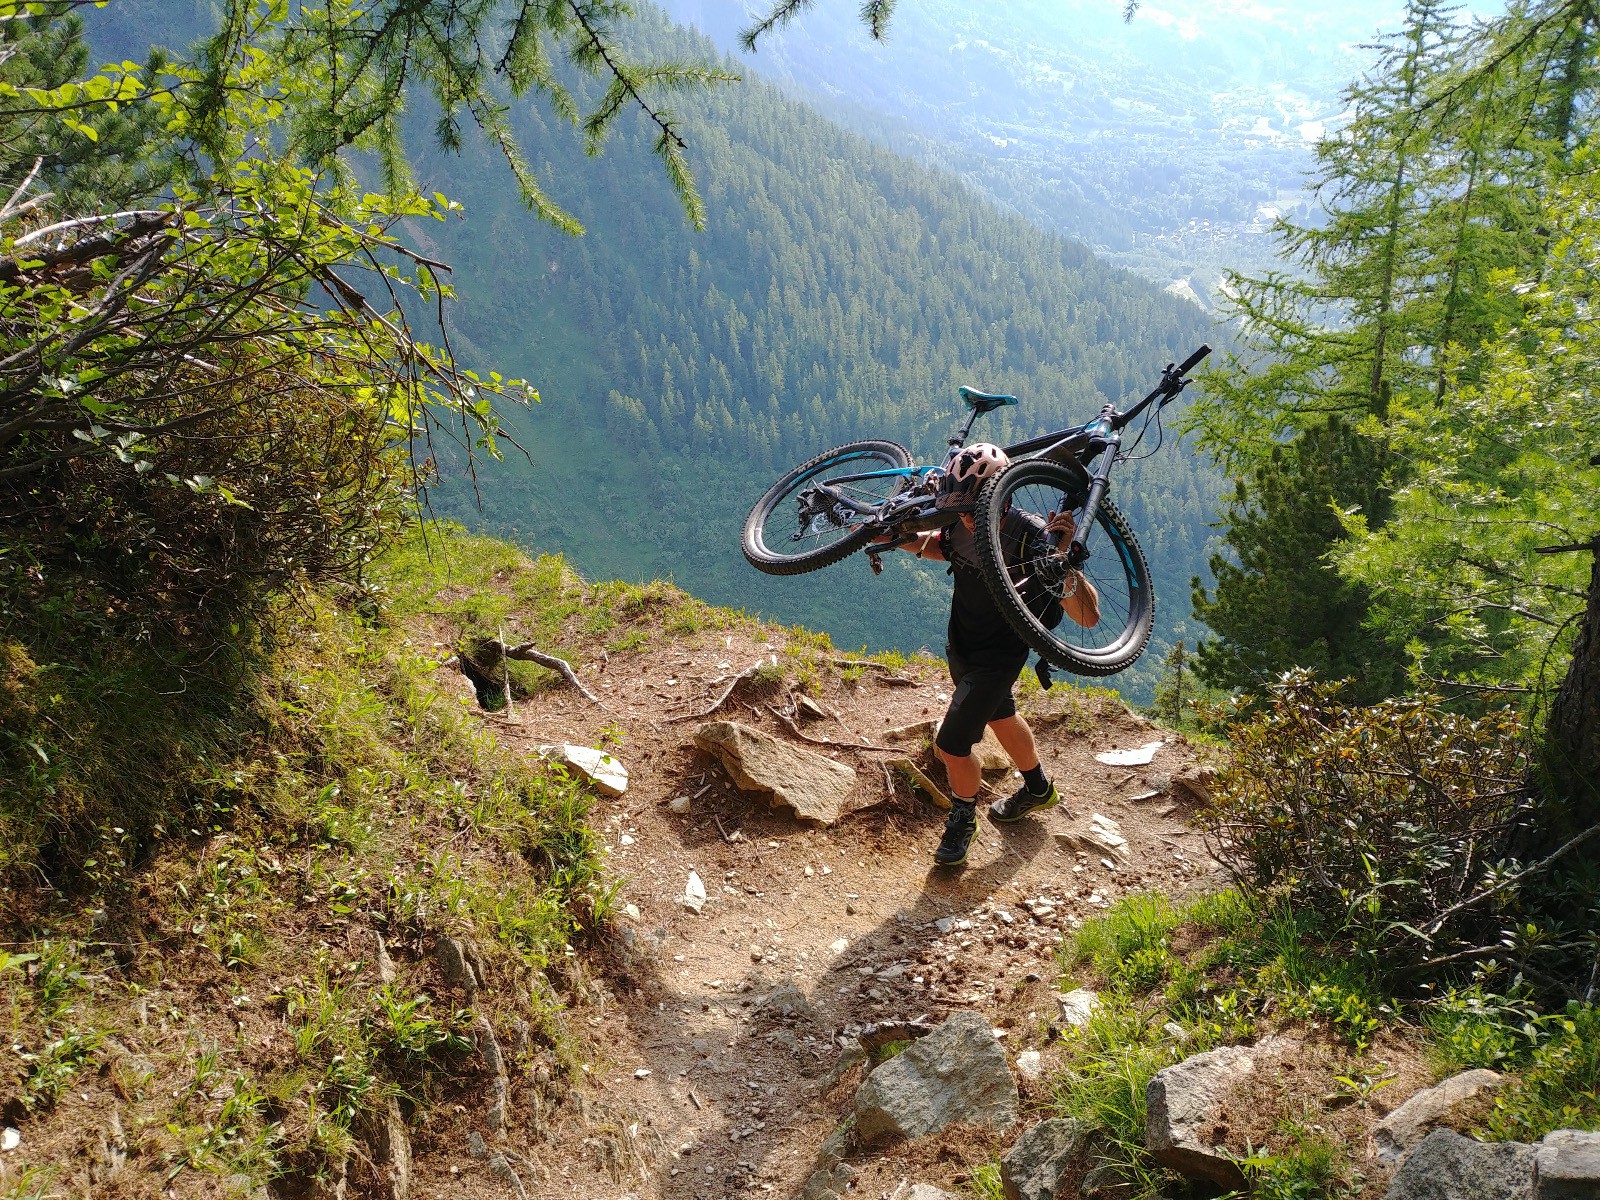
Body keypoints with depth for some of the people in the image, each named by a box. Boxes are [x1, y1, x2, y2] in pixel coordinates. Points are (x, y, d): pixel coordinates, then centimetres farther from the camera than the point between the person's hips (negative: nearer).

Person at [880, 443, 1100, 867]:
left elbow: (1088, 616, -38)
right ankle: (1039, 789, 56)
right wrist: (889, 535, -9)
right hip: (959, 644, 7)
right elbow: (928, 546, 10)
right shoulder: (960, 526, -16)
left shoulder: (1032, 538, -34)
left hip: (998, 655, -7)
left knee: (952, 746, -8)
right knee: (1000, 716, 28)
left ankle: (962, 819, 25)